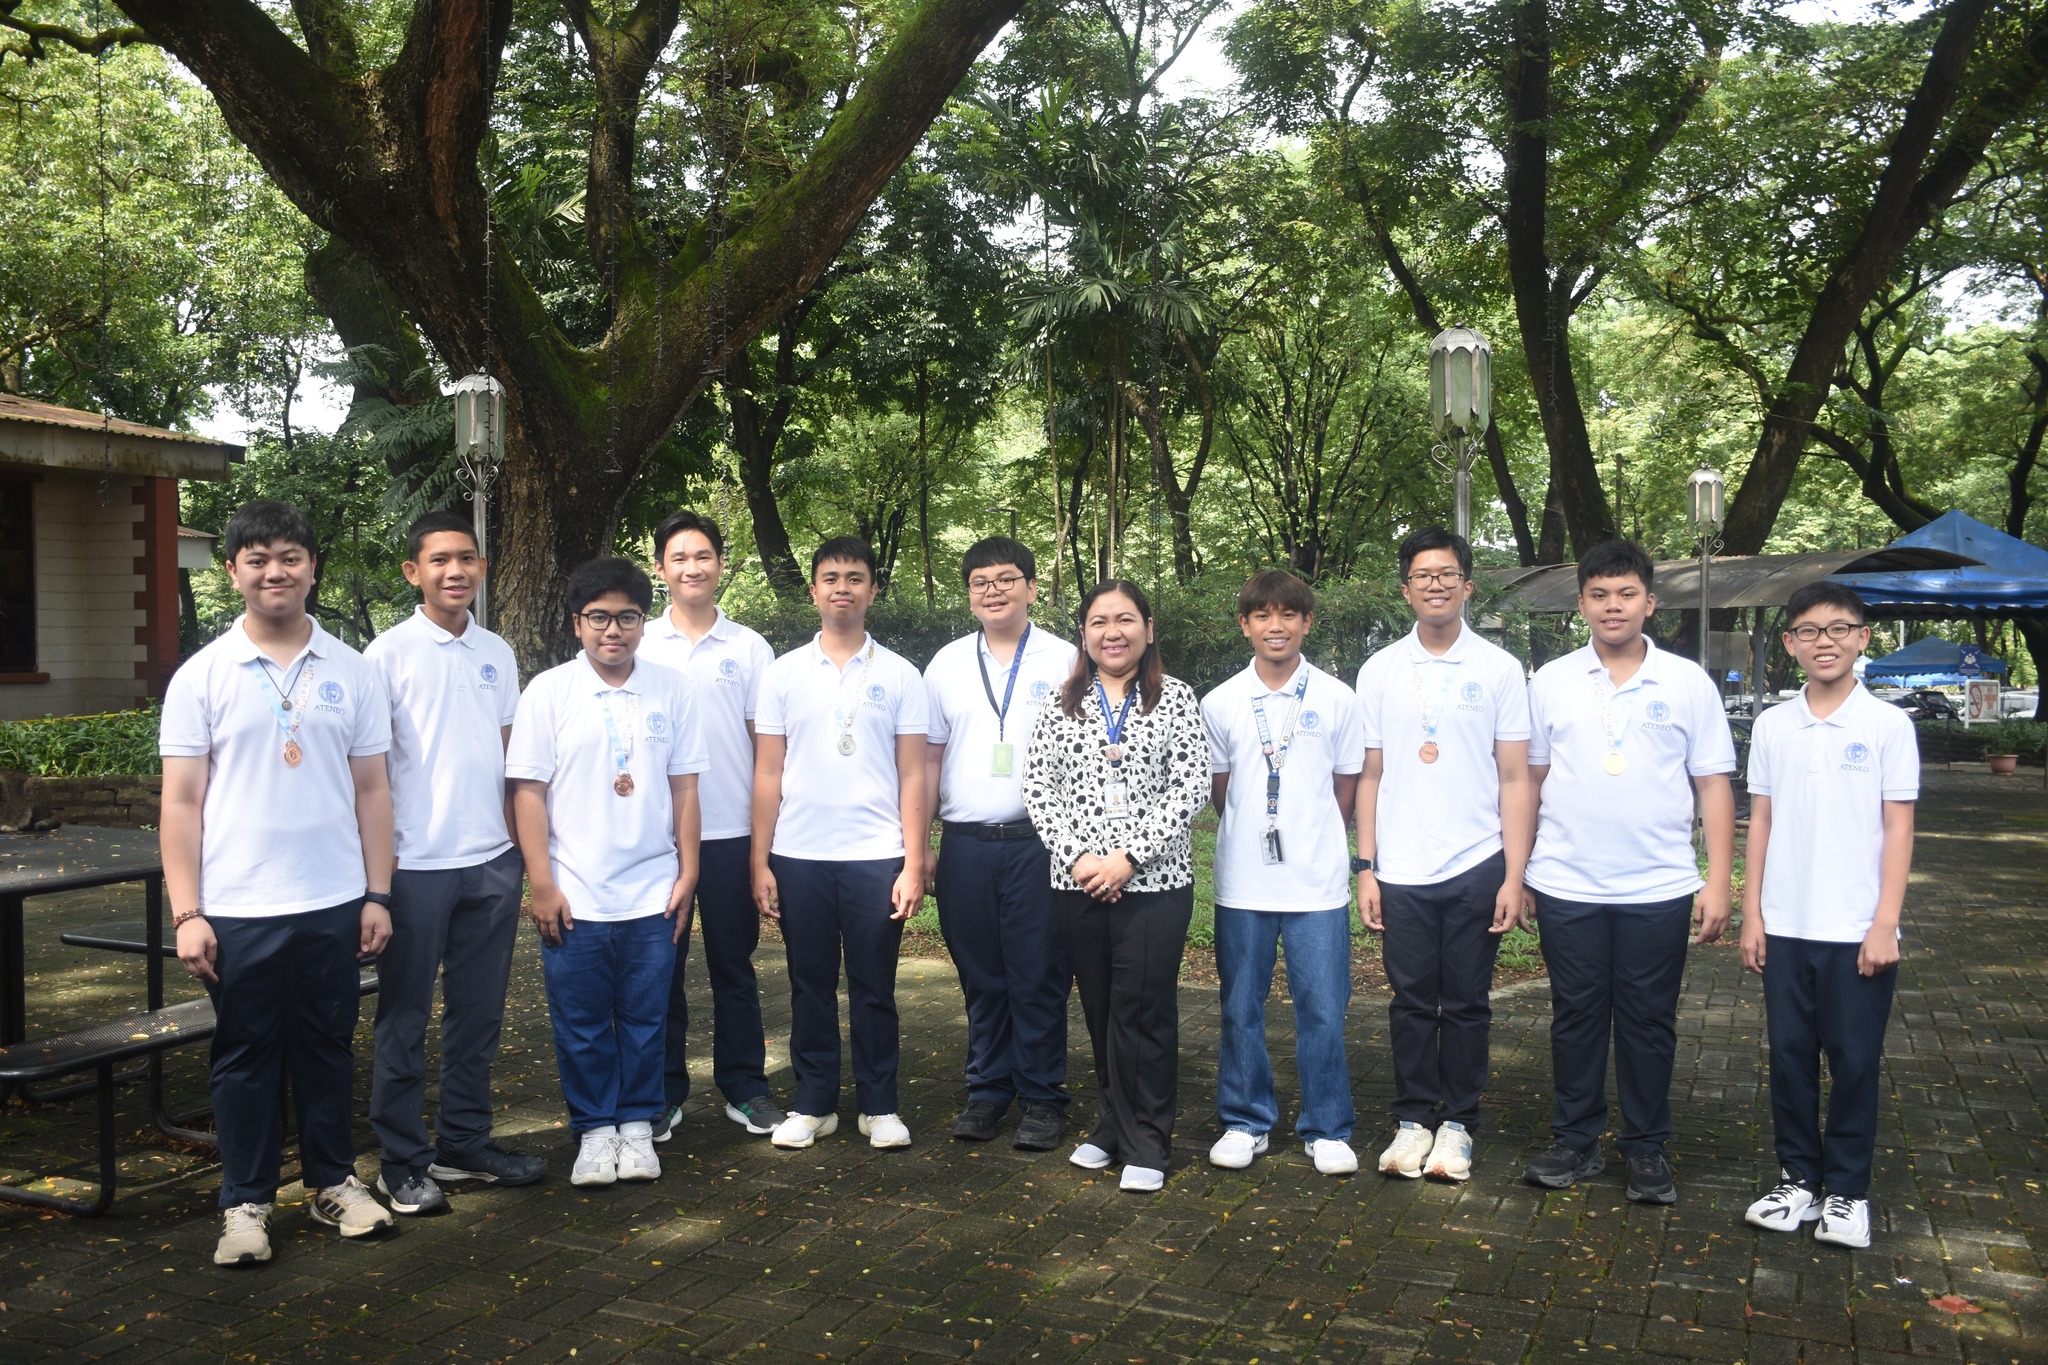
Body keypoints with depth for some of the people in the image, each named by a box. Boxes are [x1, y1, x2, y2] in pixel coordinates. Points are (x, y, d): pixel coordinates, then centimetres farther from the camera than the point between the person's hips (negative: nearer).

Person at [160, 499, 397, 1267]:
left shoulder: (351, 673, 4)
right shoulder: (202, 676, -1)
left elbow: (371, 791, 7)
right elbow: (181, 802, -2)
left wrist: (377, 895, 3)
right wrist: (186, 913, -8)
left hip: (334, 904, 2)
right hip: (238, 909, -1)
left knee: (327, 1048, 12)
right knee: (245, 1056, 9)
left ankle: (333, 1181, 27)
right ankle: (246, 1202, 22)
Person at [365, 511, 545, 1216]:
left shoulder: (497, 653, 10)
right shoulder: (389, 653, -5)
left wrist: (524, 841, 11)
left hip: (492, 860, 5)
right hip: (416, 863, -5)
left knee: (478, 1013, 13)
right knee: (404, 1019, 5)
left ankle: (464, 1143, 26)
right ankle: (402, 1162, 16)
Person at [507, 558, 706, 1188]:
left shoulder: (672, 689, 4)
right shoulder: (549, 691, -2)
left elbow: (684, 787, 7)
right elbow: (528, 791, -3)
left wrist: (687, 873, 5)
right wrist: (542, 885, -7)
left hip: (653, 895, 1)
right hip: (574, 898, -1)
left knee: (645, 1019, 9)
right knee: (581, 1025, 8)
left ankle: (637, 1125, 25)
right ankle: (594, 1130, 23)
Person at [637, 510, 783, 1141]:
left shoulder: (748, 647, 4)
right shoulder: (638, 645, 4)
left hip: (730, 832, 0)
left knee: (733, 965, 9)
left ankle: (744, 1087, 20)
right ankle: (664, 1090, 20)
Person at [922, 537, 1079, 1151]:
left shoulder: (1065, 661, 2)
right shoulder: (947, 663, 10)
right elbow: (928, 757, 13)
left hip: (1038, 841, -3)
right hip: (964, 843, 3)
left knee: (1039, 979, 2)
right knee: (981, 979, 11)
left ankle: (1043, 1099, 15)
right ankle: (988, 1091, 24)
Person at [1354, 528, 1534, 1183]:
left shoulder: (1498, 668, 1)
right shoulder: (1379, 671, 5)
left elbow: (1515, 779, 0)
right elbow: (1371, 776, 7)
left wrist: (1514, 877, -5)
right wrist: (1366, 869, 2)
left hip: (1476, 868, -1)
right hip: (1402, 873, 1)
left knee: (1466, 1004, 8)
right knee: (1411, 1002, 8)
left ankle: (1457, 1123, 21)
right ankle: (1413, 1120, 21)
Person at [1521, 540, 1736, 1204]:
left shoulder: (1688, 682, 2)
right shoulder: (1550, 682, 5)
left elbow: (1713, 784, 2)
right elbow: (1528, 779, 9)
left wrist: (1719, 880, -4)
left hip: (1658, 889, -1)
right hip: (1567, 886, 1)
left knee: (1649, 1023, 8)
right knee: (1575, 1017, 9)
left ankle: (1647, 1149, 22)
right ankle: (1575, 1141, 22)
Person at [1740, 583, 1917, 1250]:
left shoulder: (1888, 726, -4)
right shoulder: (1772, 726, 4)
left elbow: (1898, 828, -4)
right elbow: (1760, 823, 8)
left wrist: (1885, 924, -9)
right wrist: (1752, 914, 5)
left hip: (1857, 931, -3)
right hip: (1785, 926, 3)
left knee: (1853, 1062, 5)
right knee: (1790, 1056, 10)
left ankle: (1847, 1190, 19)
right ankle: (1798, 1178, 22)